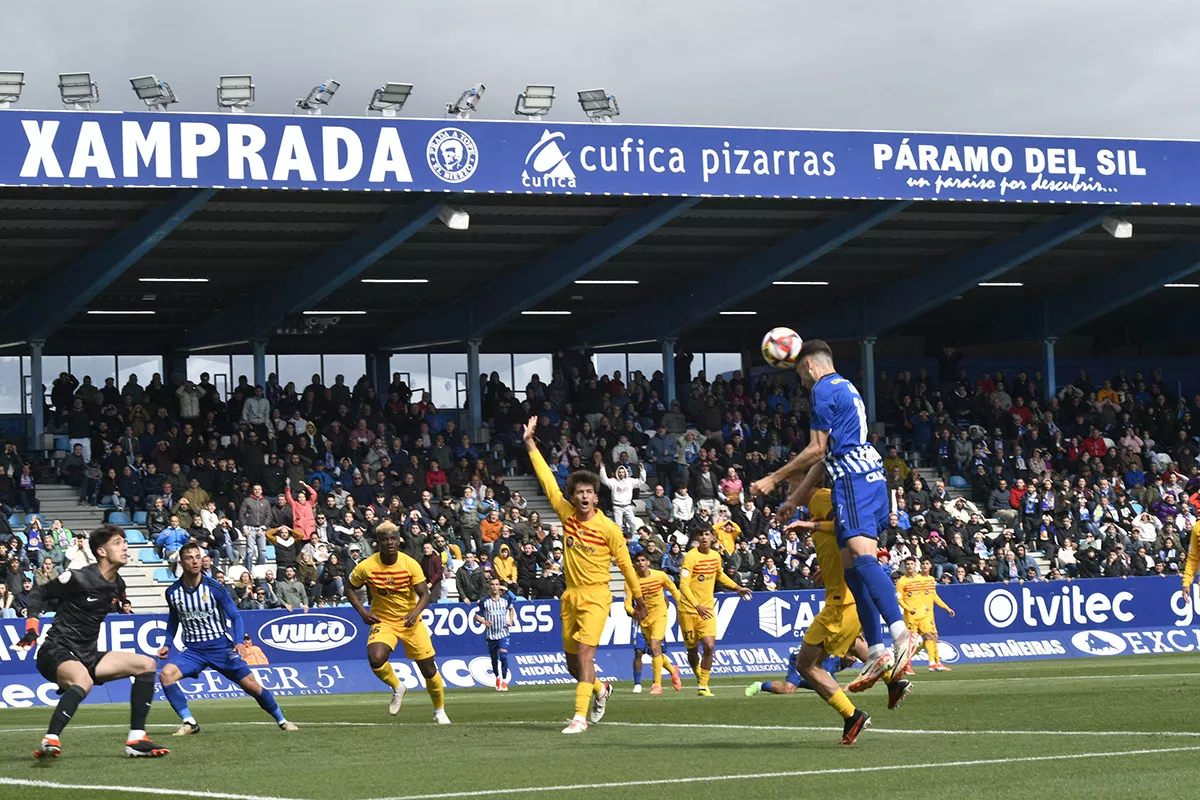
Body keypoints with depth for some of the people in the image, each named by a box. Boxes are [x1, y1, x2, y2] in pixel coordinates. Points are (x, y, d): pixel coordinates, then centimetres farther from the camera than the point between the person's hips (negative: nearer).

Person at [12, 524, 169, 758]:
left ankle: (136, 740, 1)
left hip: (88, 656, 9)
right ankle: (50, 741, -41)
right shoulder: (80, 579, -14)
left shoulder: (118, 585, 9)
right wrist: (32, 629, -14)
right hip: (57, 652, -9)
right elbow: (39, 594, -6)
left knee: (146, 664, 3)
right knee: (84, 681, -41)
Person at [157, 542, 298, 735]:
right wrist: (167, 644, 6)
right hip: (192, 649, 2)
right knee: (166, 674, -24)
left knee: (251, 685, -3)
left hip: (220, 646, -2)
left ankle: (281, 720, 20)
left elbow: (235, 616, -2)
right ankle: (189, 723, -16)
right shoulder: (173, 592, -3)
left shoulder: (214, 588, -10)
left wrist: (239, 642, -16)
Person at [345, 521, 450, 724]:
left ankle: (440, 711, 26)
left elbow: (424, 594, -10)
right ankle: (397, 688, 3)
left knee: (428, 669, 3)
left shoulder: (410, 564, -13)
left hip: (410, 622, 1)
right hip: (383, 621, 0)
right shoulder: (366, 567, -13)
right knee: (376, 659, -28)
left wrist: (415, 613, -28)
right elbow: (350, 589, 3)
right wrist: (362, 611, -11)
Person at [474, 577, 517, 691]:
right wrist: (483, 622, -17)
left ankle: (504, 680, -12)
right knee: (494, 658, 11)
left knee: (503, 655, -17)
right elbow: (477, 615, 3)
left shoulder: (506, 599, 2)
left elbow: (512, 608, 23)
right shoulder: (484, 601, -3)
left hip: (503, 633, -1)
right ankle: (497, 678, 32)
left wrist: (511, 620, 9)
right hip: (490, 634, 1)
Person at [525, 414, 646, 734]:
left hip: (596, 596, -5)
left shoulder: (608, 528, -9)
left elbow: (625, 563, 2)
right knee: (572, 662, 10)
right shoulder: (567, 514, 2)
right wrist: (530, 443, 9)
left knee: (585, 653, -19)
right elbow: (548, 480, 7)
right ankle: (600, 690, 40)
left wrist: (638, 598, 9)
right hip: (571, 596, 5)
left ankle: (581, 716, -22)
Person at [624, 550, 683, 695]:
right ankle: (672, 670, 39)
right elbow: (627, 604, -13)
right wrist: (634, 612, -34)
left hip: (659, 615, -3)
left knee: (654, 647, -20)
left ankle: (657, 684, -15)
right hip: (643, 618, 3)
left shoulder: (660, 576, -11)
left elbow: (674, 590, 7)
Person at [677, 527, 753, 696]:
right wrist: (697, 606, -31)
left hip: (707, 609, 4)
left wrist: (737, 587, 25)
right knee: (692, 649, 5)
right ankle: (699, 678, 33)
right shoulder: (691, 557, -15)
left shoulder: (715, 556, 4)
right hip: (688, 610, -4)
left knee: (709, 646, -13)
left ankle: (703, 685, -2)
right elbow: (683, 585, -22)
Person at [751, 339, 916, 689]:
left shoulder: (824, 390, -2)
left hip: (853, 478, -10)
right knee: (851, 566, 7)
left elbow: (817, 450, -7)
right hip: (871, 476, 10)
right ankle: (877, 651, 0)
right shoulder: (848, 389, 28)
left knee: (861, 555, -24)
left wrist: (773, 480, 1)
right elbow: (830, 455, 33)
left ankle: (900, 632, -42)